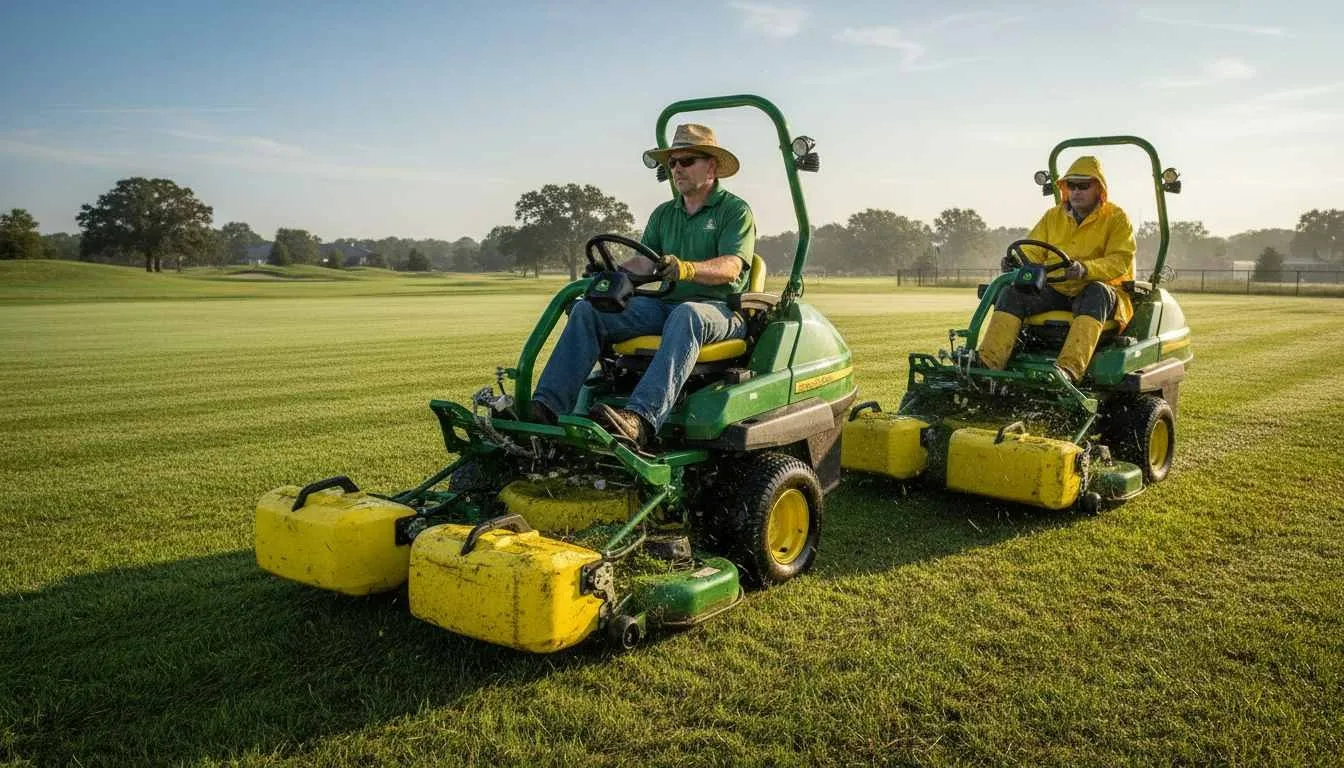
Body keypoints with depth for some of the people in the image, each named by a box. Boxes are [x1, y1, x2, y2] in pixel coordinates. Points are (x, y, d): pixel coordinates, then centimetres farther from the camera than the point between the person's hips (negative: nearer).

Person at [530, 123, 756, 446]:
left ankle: (639, 419, -58)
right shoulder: (663, 214, 21)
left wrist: (687, 269, -34)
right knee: (587, 309, -14)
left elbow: (730, 267, -14)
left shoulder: (736, 210, 2)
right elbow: (643, 261, 10)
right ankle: (546, 406, -29)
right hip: (665, 305, 6)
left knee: (686, 315, -41)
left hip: (720, 309, -6)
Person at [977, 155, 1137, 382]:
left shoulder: (1116, 218, 2)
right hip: (1056, 290, 4)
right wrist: (1016, 263, -16)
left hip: (1099, 289, -4)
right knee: (1013, 291, -22)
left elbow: (1120, 261, -12)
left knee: (1096, 293, -39)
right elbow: (1032, 251, 10)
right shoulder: (1053, 216, 17)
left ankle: (1068, 370, -58)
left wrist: (1085, 269, -33)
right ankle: (987, 364, -39)